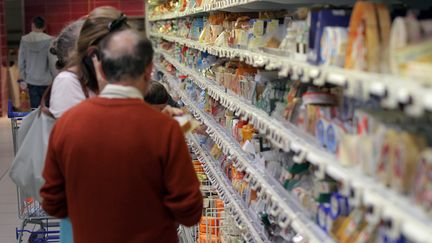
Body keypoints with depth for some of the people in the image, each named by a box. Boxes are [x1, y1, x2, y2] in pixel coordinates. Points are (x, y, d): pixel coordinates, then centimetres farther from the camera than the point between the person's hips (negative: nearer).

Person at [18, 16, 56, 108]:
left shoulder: (24, 40, -2)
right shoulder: (48, 40, -12)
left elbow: (21, 61, 4)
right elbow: (52, 61, -12)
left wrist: (23, 79, 13)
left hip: (31, 81, 3)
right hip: (45, 81, -3)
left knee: (35, 108, 7)